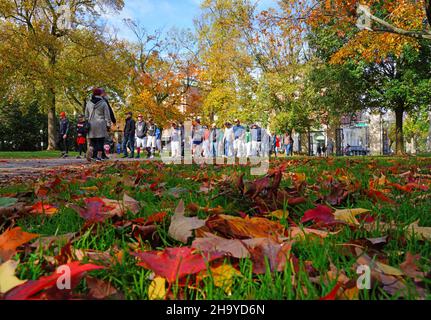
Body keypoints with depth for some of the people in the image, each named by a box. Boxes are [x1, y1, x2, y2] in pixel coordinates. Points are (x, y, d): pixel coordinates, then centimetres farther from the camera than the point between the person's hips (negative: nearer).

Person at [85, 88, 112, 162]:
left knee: (93, 141, 11)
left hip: (91, 124, 4)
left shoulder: (89, 103, 10)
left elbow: (86, 115, 14)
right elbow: (107, 115, -3)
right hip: (101, 124, -3)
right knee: (100, 141, 0)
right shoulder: (103, 103, -2)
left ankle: (90, 151, -15)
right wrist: (108, 125, 2)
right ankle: (99, 157, -2)